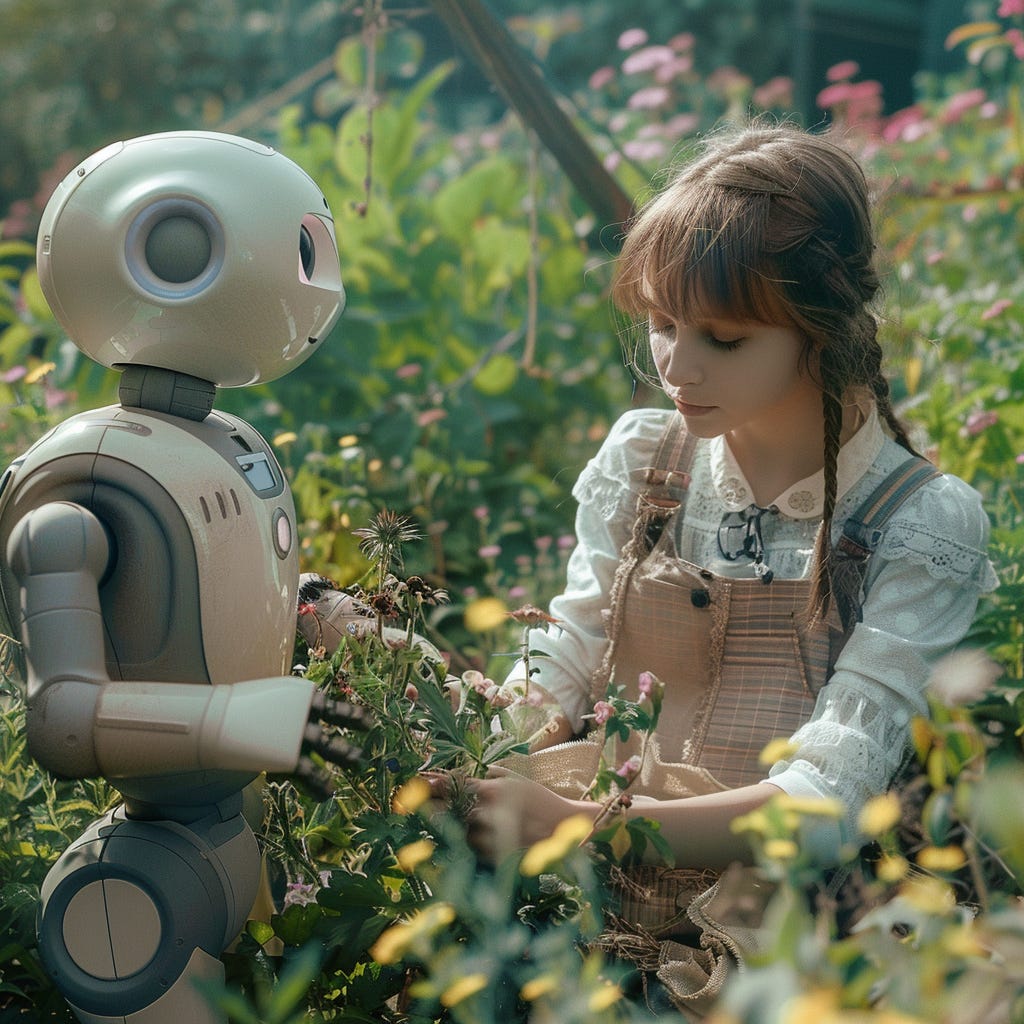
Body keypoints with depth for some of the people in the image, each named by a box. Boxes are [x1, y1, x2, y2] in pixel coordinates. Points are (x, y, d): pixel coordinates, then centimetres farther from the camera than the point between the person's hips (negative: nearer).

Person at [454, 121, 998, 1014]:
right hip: (601, 907, 4)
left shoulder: (923, 525, -10)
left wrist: (583, 828, -32)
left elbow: (828, 798, -19)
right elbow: (560, 673, 4)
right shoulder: (641, 461, 3)